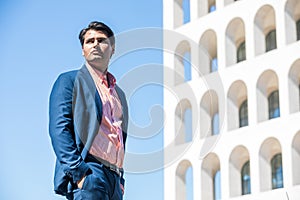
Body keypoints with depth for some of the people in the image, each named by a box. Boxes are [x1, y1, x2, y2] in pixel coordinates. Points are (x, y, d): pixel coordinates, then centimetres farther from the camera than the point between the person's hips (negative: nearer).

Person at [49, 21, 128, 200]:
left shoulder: (119, 93, 26)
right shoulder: (70, 80, 5)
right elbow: (58, 128, -6)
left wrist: (120, 180, 15)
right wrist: (77, 172, -16)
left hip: (114, 178, 7)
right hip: (88, 173, -7)